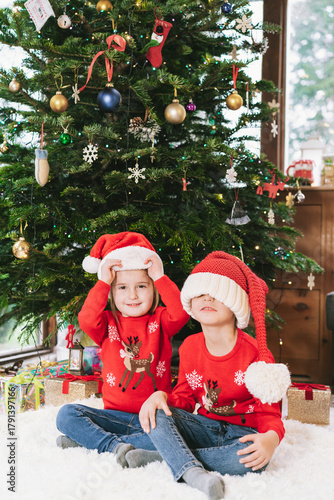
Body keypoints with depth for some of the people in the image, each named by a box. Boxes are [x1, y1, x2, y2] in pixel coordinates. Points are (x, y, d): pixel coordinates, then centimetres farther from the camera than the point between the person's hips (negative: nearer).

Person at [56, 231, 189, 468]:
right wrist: (103, 282, -15)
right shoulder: (108, 324, 7)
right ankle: (116, 445, -30)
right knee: (67, 414, -18)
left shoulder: (160, 321, 6)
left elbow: (181, 312, -15)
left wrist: (160, 277, -13)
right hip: (116, 415, 1)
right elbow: (87, 320, -15)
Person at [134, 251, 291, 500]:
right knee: (157, 413, -21)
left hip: (242, 432, -3)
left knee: (256, 456, -37)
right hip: (204, 427, 3)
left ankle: (159, 456, -29)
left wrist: (272, 438, -33)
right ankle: (193, 472, -43)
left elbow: (267, 411, -9)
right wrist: (162, 396, -13)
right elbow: (186, 398, 11)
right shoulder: (190, 347, 3)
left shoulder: (254, 352, -11)